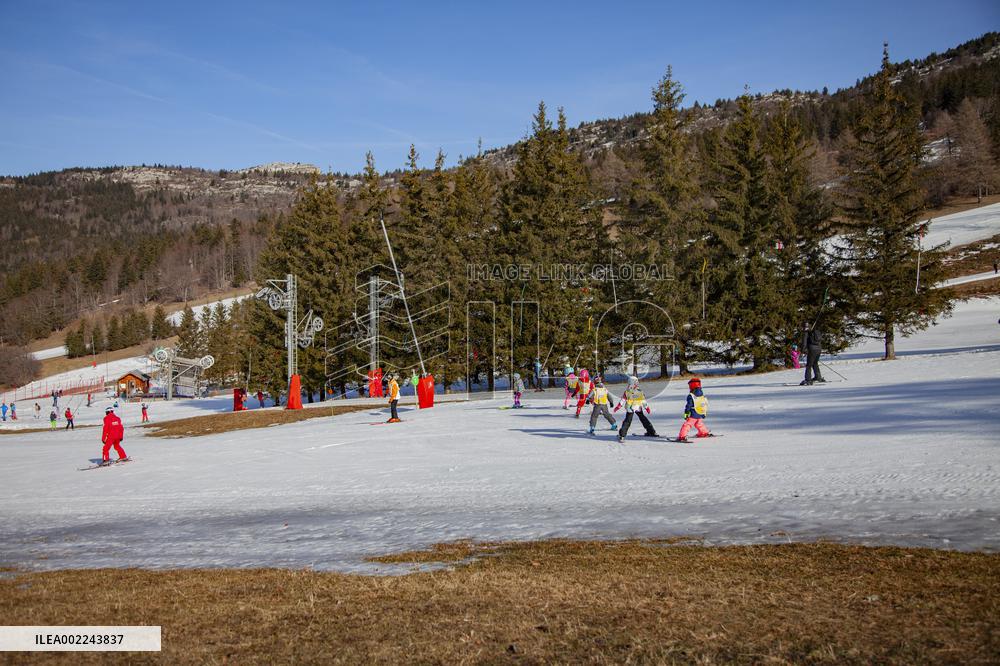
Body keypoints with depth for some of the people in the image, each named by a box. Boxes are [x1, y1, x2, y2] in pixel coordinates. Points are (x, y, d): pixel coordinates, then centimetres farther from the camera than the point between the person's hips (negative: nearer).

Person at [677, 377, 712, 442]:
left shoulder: (691, 396, -14)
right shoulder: (703, 395, 8)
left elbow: (688, 406, -14)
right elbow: (706, 405, 16)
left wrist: (686, 414, -8)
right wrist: (705, 413, 26)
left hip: (693, 415, -7)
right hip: (701, 415, 7)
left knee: (687, 425, -8)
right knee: (699, 424, 30)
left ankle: (682, 436, -20)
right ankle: (704, 433, 44)